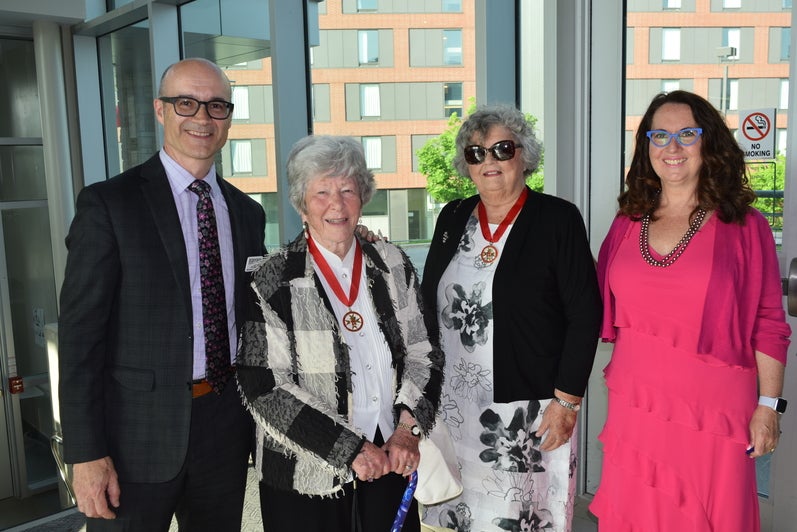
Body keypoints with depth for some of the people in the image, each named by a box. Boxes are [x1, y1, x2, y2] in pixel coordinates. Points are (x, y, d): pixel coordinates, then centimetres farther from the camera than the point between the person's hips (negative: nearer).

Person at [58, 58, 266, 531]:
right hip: (137, 428, -4)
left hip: (227, 426, 5)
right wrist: (85, 453, -13)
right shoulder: (108, 203, -8)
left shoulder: (247, 213, 7)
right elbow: (80, 330, -10)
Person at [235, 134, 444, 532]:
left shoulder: (393, 265, 2)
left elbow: (424, 353, 6)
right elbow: (264, 387, -13)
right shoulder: (273, 282, -9)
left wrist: (409, 430, -8)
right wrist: (351, 450, -15)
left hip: (391, 463, 3)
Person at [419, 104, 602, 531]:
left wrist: (567, 401, -11)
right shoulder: (452, 218, 8)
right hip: (453, 405, 4)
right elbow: (428, 302, 12)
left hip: (528, 409, -4)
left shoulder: (558, 219, -6)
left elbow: (584, 315, -8)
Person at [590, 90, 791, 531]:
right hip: (634, 407, 3)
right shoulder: (627, 222, 7)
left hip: (711, 412, -3)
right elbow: (604, 310, 13)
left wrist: (768, 406, -5)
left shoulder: (743, 226, -4)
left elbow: (767, 325, -3)